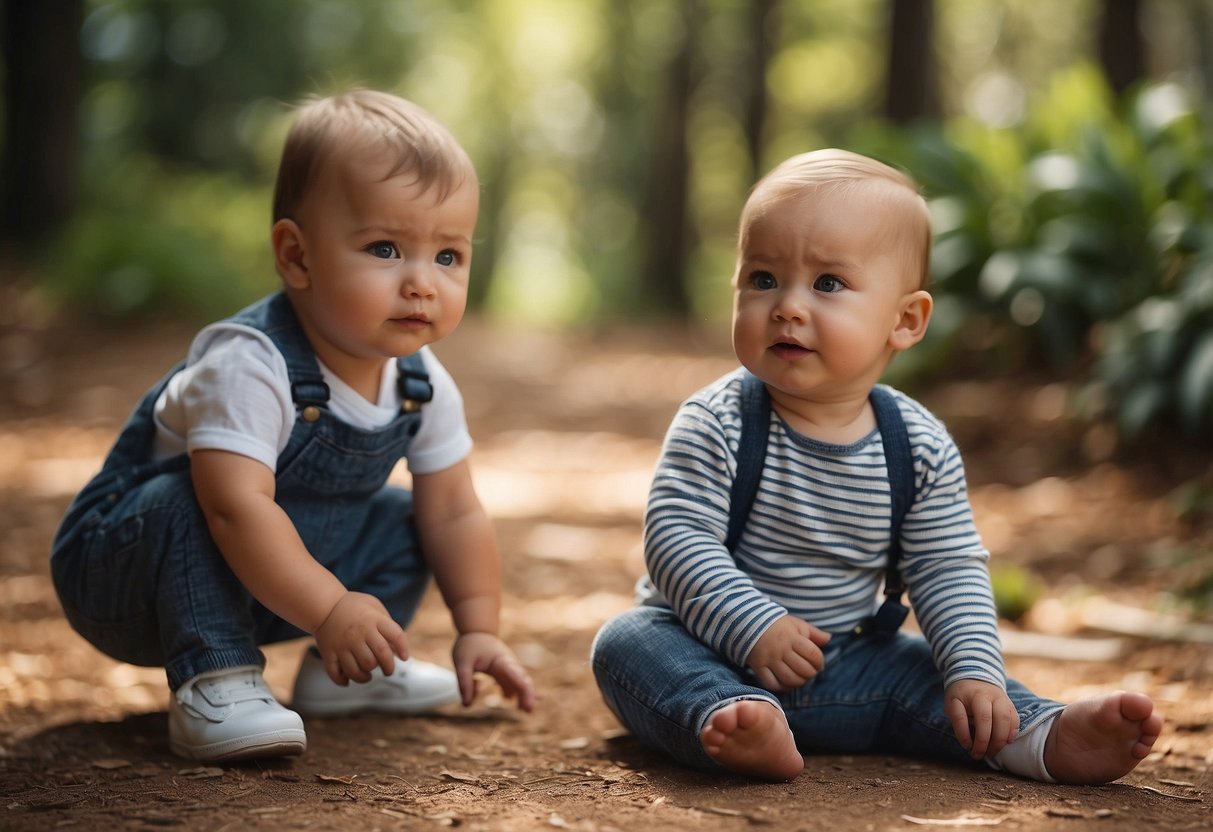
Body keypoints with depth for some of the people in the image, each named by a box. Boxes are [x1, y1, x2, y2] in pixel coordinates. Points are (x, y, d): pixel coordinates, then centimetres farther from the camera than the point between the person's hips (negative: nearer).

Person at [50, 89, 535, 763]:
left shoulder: (422, 385, -8)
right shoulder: (248, 368, -33)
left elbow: (455, 514, 2)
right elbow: (237, 506, -42)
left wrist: (478, 630, -3)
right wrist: (330, 611, -44)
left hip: (272, 589, 7)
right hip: (129, 568, -7)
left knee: (400, 521, 2)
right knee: (189, 501, -35)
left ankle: (344, 673, 11)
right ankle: (214, 683, -33)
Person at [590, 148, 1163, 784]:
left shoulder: (921, 448, -4)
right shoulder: (716, 425, -15)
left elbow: (949, 570, 0)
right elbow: (676, 539, -20)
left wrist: (976, 674, -14)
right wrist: (754, 629, -30)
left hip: (843, 668, 4)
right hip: (715, 650, -4)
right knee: (629, 644, -29)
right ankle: (732, 721, -53)